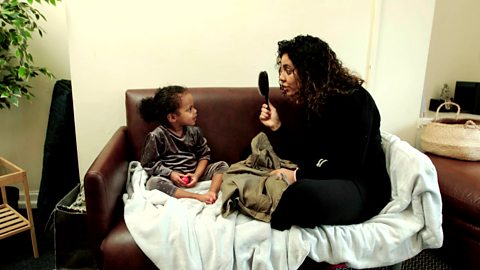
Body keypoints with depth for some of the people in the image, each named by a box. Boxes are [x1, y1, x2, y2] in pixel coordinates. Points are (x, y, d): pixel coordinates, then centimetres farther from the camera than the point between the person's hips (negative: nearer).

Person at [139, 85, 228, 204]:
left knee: (223, 166, -6)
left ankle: (212, 192, -31)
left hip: (194, 174, 4)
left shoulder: (194, 131, 1)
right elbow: (148, 164, -7)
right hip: (171, 177, -4)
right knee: (153, 182, -35)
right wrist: (171, 174, -16)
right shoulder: (156, 136, -12)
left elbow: (204, 154, 8)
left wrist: (197, 175, -7)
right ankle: (198, 197, -37)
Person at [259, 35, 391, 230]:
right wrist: (276, 127, -5)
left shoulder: (354, 100, -17)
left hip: (362, 187, -8)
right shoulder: (309, 102, 6)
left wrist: (298, 176, -24)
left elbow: (350, 165, -23)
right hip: (323, 178, 8)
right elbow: (300, 155, 5)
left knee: (304, 192, -38)